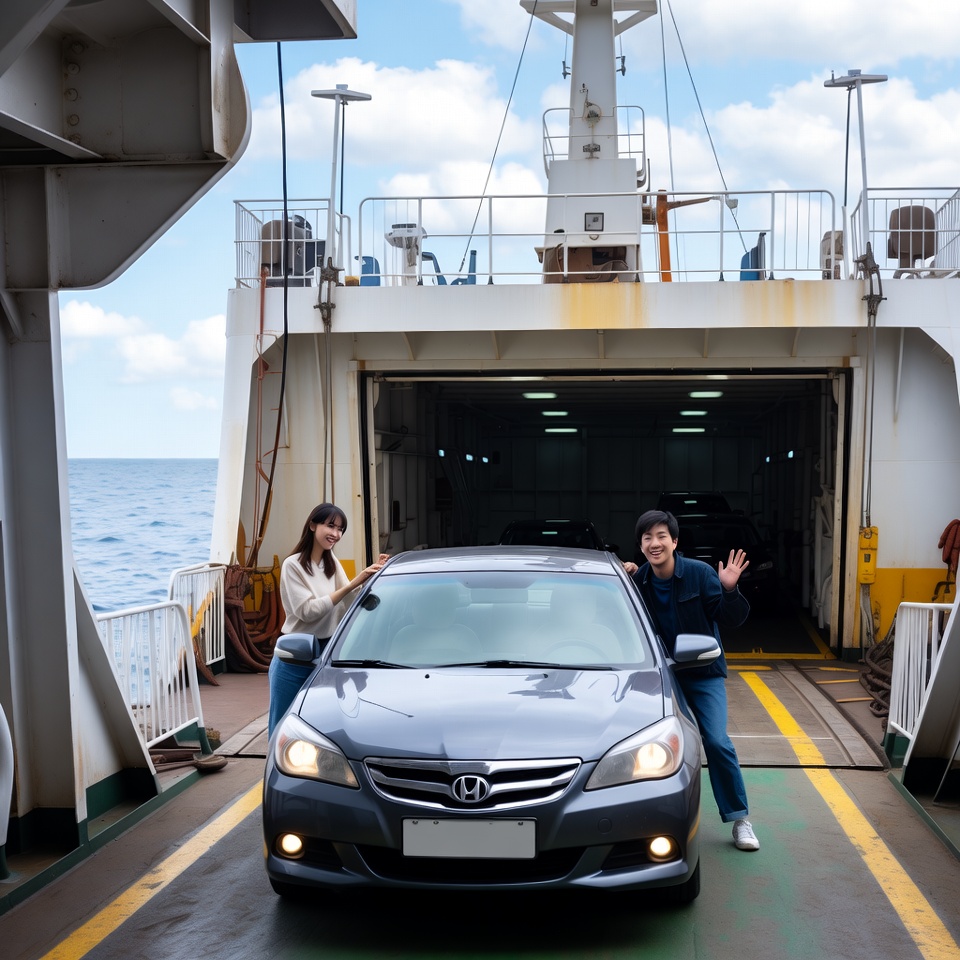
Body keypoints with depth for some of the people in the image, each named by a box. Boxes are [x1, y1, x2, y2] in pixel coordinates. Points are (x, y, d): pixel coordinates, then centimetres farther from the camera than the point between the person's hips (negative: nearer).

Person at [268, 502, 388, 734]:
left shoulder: (332, 563, 8)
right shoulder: (293, 565, -12)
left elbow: (349, 604, 1)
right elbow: (307, 610, -21)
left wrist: (371, 578, -14)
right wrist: (351, 585, -26)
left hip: (326, 654, 6)